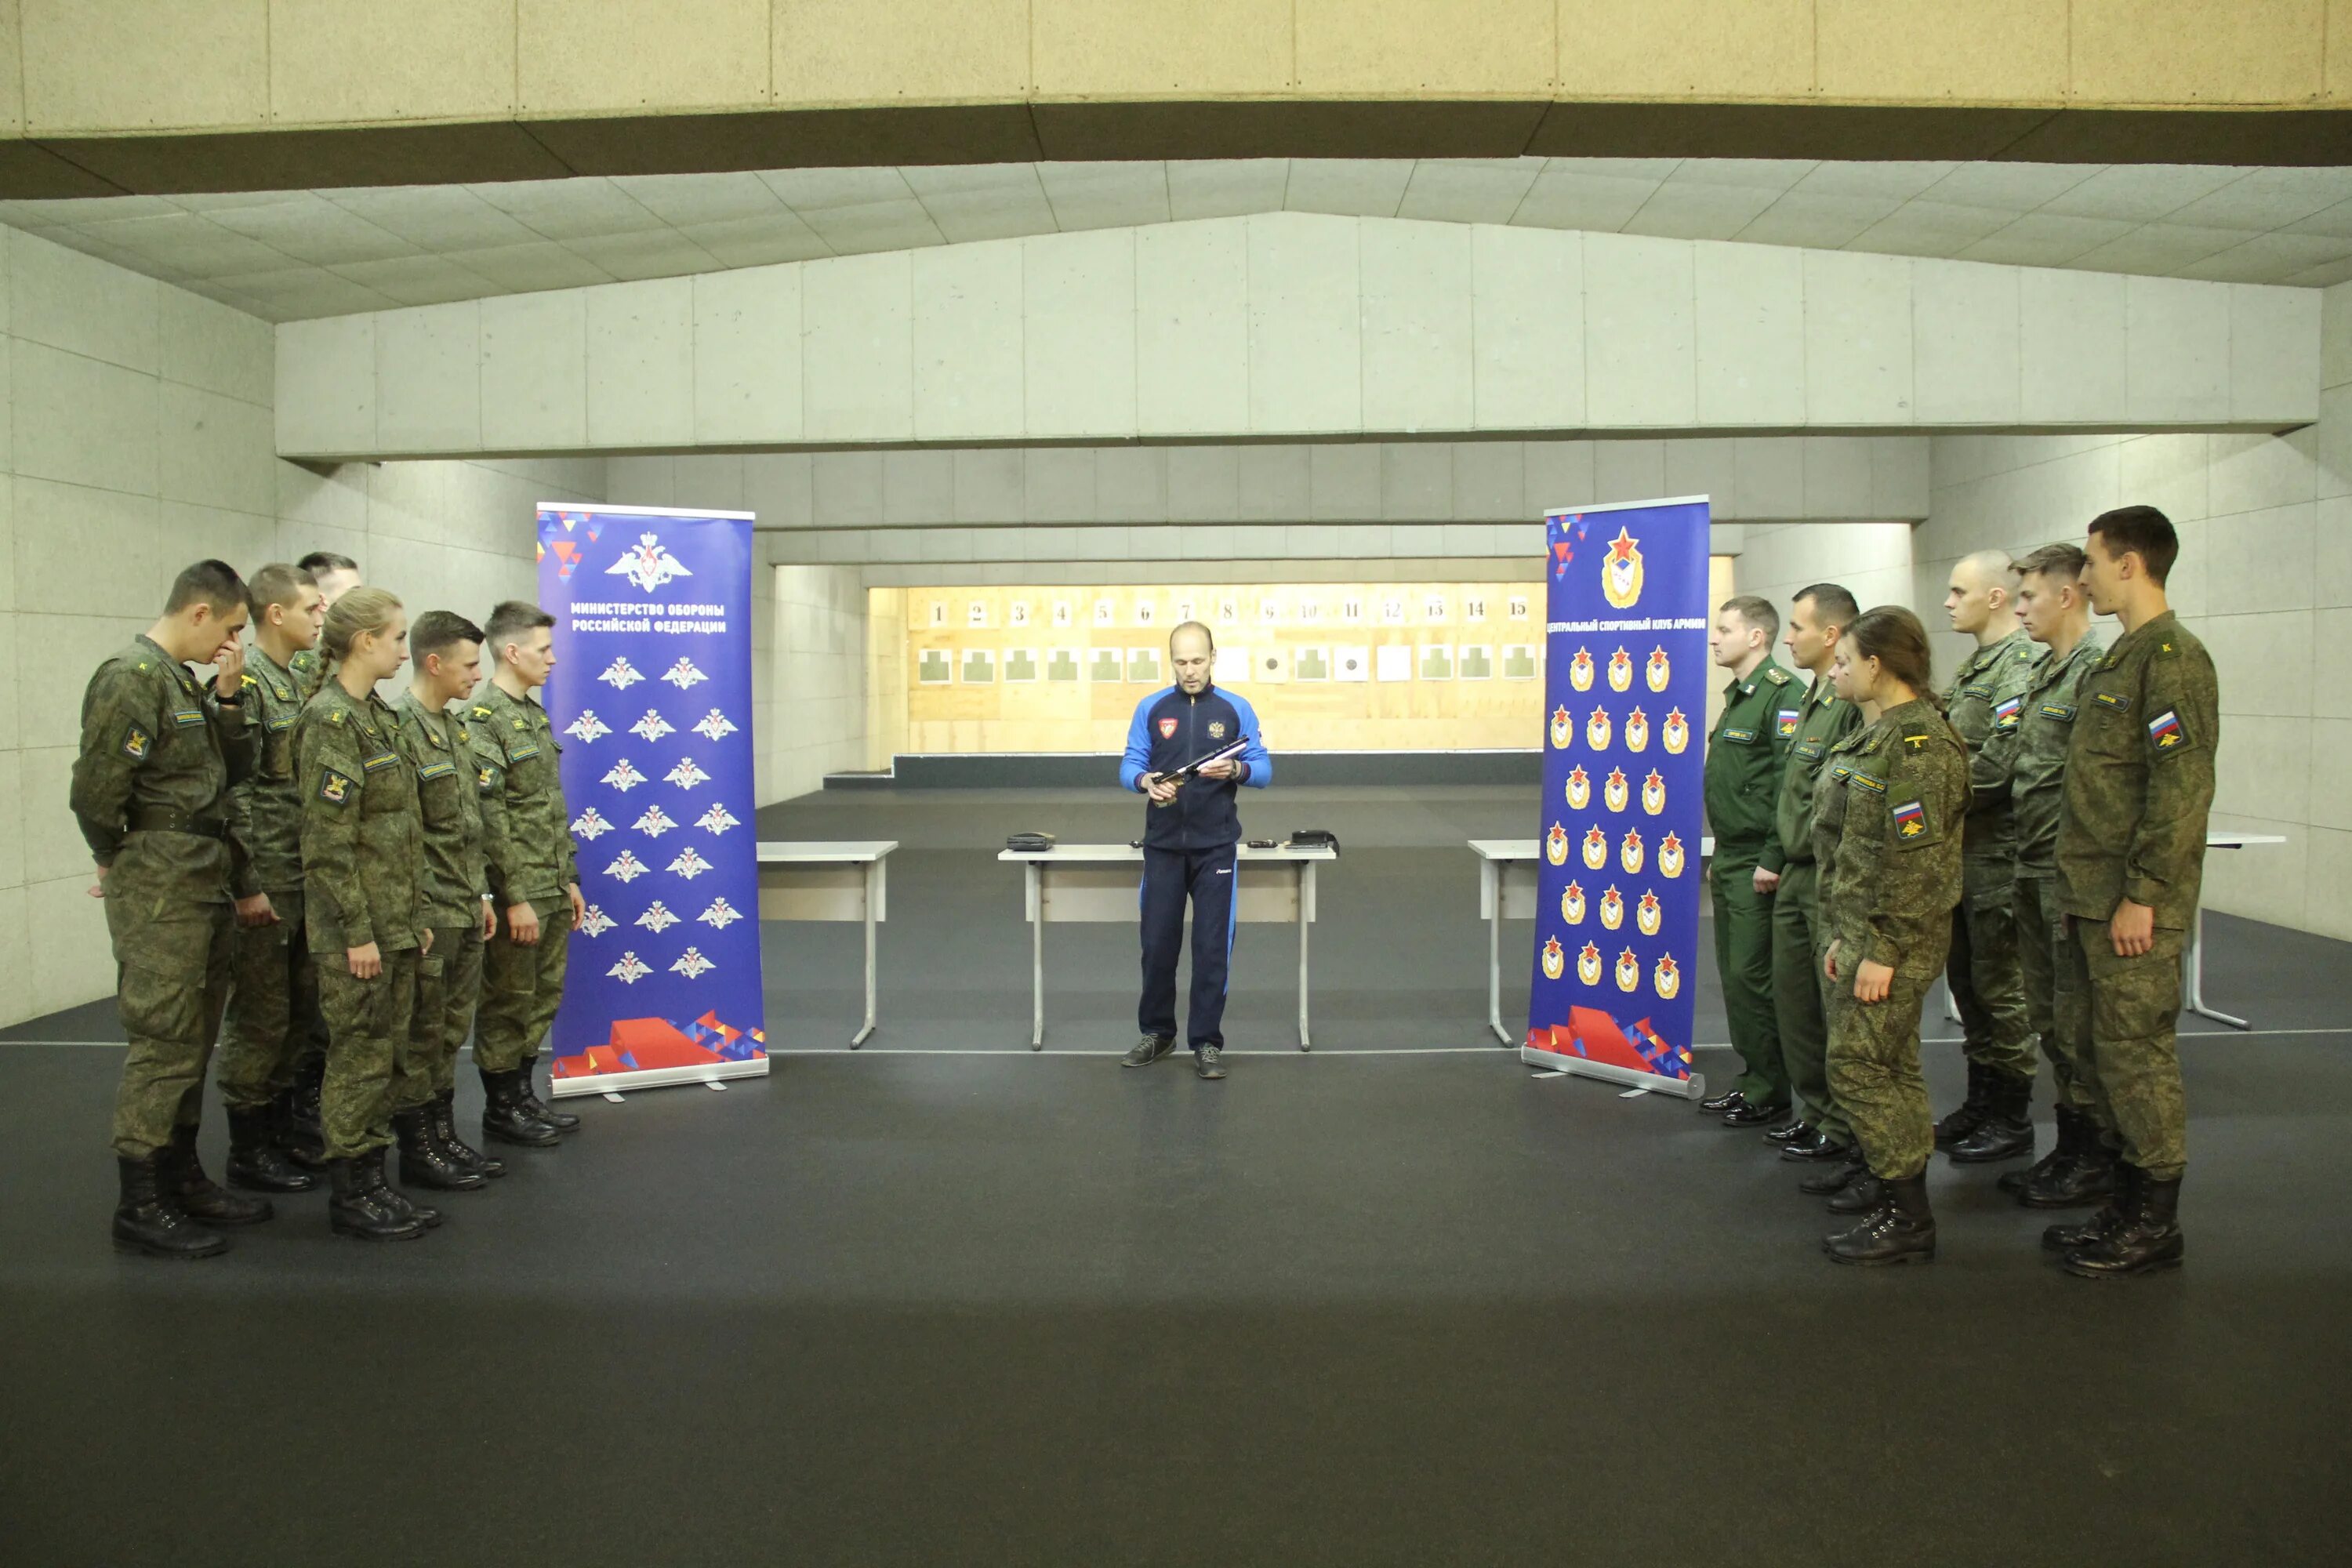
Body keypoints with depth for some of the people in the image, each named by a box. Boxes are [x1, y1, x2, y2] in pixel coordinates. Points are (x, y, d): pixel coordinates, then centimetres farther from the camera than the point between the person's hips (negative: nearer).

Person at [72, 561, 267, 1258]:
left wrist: (227, 697, 2)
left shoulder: (186, 682, 13)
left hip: (204, 888, 9)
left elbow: (230, 773, 14)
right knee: (163, 1044, -3)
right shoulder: (131, 678, -15)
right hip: (159, 895, -9)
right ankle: (140, 1206, 6)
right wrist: (120, 862, -4)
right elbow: (96, 791, -20)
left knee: (193, 1041, 16)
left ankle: (182, 1177, 27)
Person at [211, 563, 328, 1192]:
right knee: (260, 1015, 0)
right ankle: (249, 1150, 11)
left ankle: (280, 1117, 31)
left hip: (304, 878, 9)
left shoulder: (295, 682, 14)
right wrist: (248, 885, -19)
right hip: (266, 881, -9)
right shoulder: (243, 681, -14)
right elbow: (233, 792, -19)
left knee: (299, 1004, 17)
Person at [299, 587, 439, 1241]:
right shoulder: (330, 720, -14)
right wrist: (357, 932, -19)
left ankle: (372, 1181, 22)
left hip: (393, 923, 9)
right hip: (356, 928, -9)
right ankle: (350, 1194, 10)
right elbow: (328, 842, -18)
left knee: (385, 1051, 13)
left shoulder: (376, 716, 14)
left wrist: (415, 916, 17)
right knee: (359, 1054, 0)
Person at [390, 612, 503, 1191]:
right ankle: (417, 1148, 12)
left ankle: (444, 1136, 25)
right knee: (419, 1033, 2)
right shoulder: (399, 727, -15)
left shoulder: (455, 726, 13)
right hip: (426, 912, -9)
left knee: (451, 1029, 15)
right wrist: (415, 914, -18)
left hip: (464, 909, 9)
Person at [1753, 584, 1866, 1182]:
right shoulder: (1812, 702, 15)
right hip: (1794, 877, 10)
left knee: (1840, 1011, -2)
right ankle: (1815, 1115, 28)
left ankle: (1845, 1135, 7)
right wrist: (1773, 858, 20)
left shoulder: (1855, 704, -16)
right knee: (1794, 1002, 15)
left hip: (1832, 879, -10)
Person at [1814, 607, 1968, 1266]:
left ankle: (1909, 1219, -1)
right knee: (1888, 1065, 17)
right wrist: (1843, 935, 18)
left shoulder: (1918, 743, -17)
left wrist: (1882, 951, -22)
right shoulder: (1877, 733, 15)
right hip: (1862, 928, 10)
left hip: (1894, 938, -10)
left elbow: (1915, 860, -22)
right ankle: (1892, 1180, 30)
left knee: (1858, 1065, -9)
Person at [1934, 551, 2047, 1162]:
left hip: (1995, 851, -10)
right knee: (1967, 979, 15)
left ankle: (2012, 1118, 10)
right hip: (1962, 851, 10)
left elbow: (2004, 760, -24)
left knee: (1999, 986, -1)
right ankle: (1981, 1101, 27)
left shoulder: (2021, 664, -15)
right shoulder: (1975, 664, 16)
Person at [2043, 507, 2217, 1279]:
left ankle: (2155, 1225, 9)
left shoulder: (2171, 656, -14)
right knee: (2099, 1046, 14)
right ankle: (2128, 1206, 25)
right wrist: (2086, 887, 18)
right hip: (2096, 896, 10)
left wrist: (2142, 894, -21)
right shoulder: (2120, 657, 15)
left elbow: (2182, 788, -21)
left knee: (2137, 1052, -2)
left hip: (2134, 905, -10)